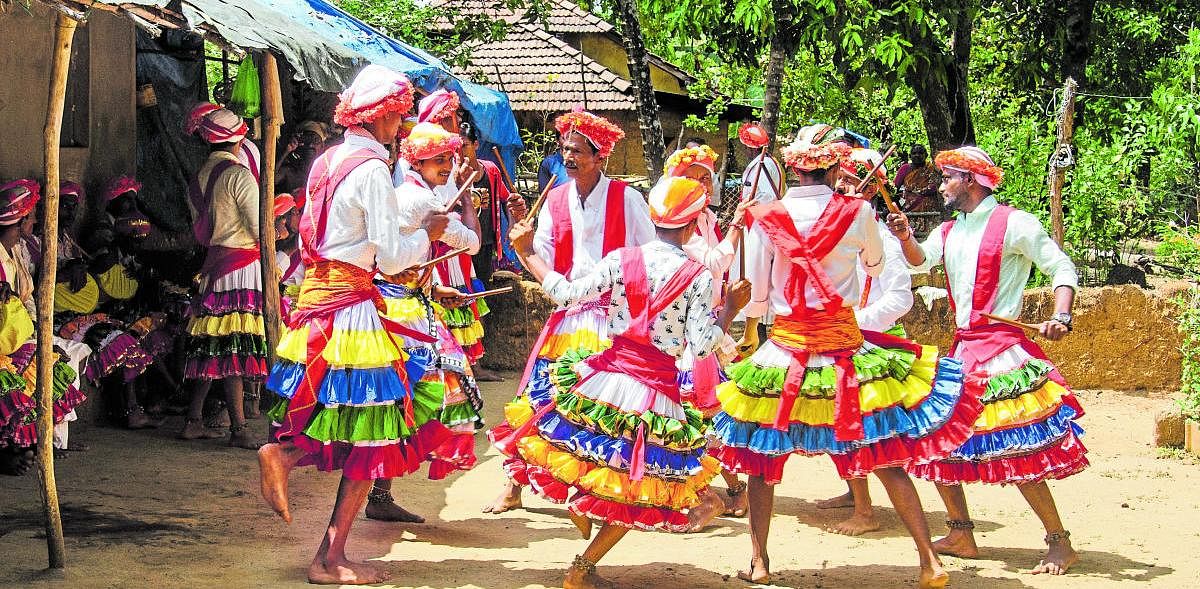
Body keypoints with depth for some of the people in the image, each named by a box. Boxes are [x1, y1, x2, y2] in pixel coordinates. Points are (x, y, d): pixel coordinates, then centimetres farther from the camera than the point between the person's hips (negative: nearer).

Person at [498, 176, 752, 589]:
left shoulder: (622, 259, -4)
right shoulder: (700, 277, -8)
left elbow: (566, 293, -6)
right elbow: (701, 346, -10)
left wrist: (527, 254, 6)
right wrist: (731, 306, 4)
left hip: (607, 376, 2)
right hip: (657, 391, -2)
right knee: (637, 490, 12)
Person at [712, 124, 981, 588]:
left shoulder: (765, 218, -5)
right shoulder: (857, 213, -5)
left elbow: (756, 294, 3)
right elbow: (876, 265, 15)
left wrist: (749, 331, 23)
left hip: (784, 345, 0)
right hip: (845, 344, 0)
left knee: (762, 452, 16)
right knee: (886, 456, 6)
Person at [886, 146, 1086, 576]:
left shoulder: (1013, 224, -6)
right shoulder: (949, 231, 16)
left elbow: (1063, 269, -7)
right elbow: (920, 261, 2)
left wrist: (1060, 318, -22)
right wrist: (905, 238, -19)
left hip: (1002, 350, -8)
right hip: (961, 349, 8)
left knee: (1016, 450, -12)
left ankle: (1060, 543, -2)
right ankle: (961, 536, 19)